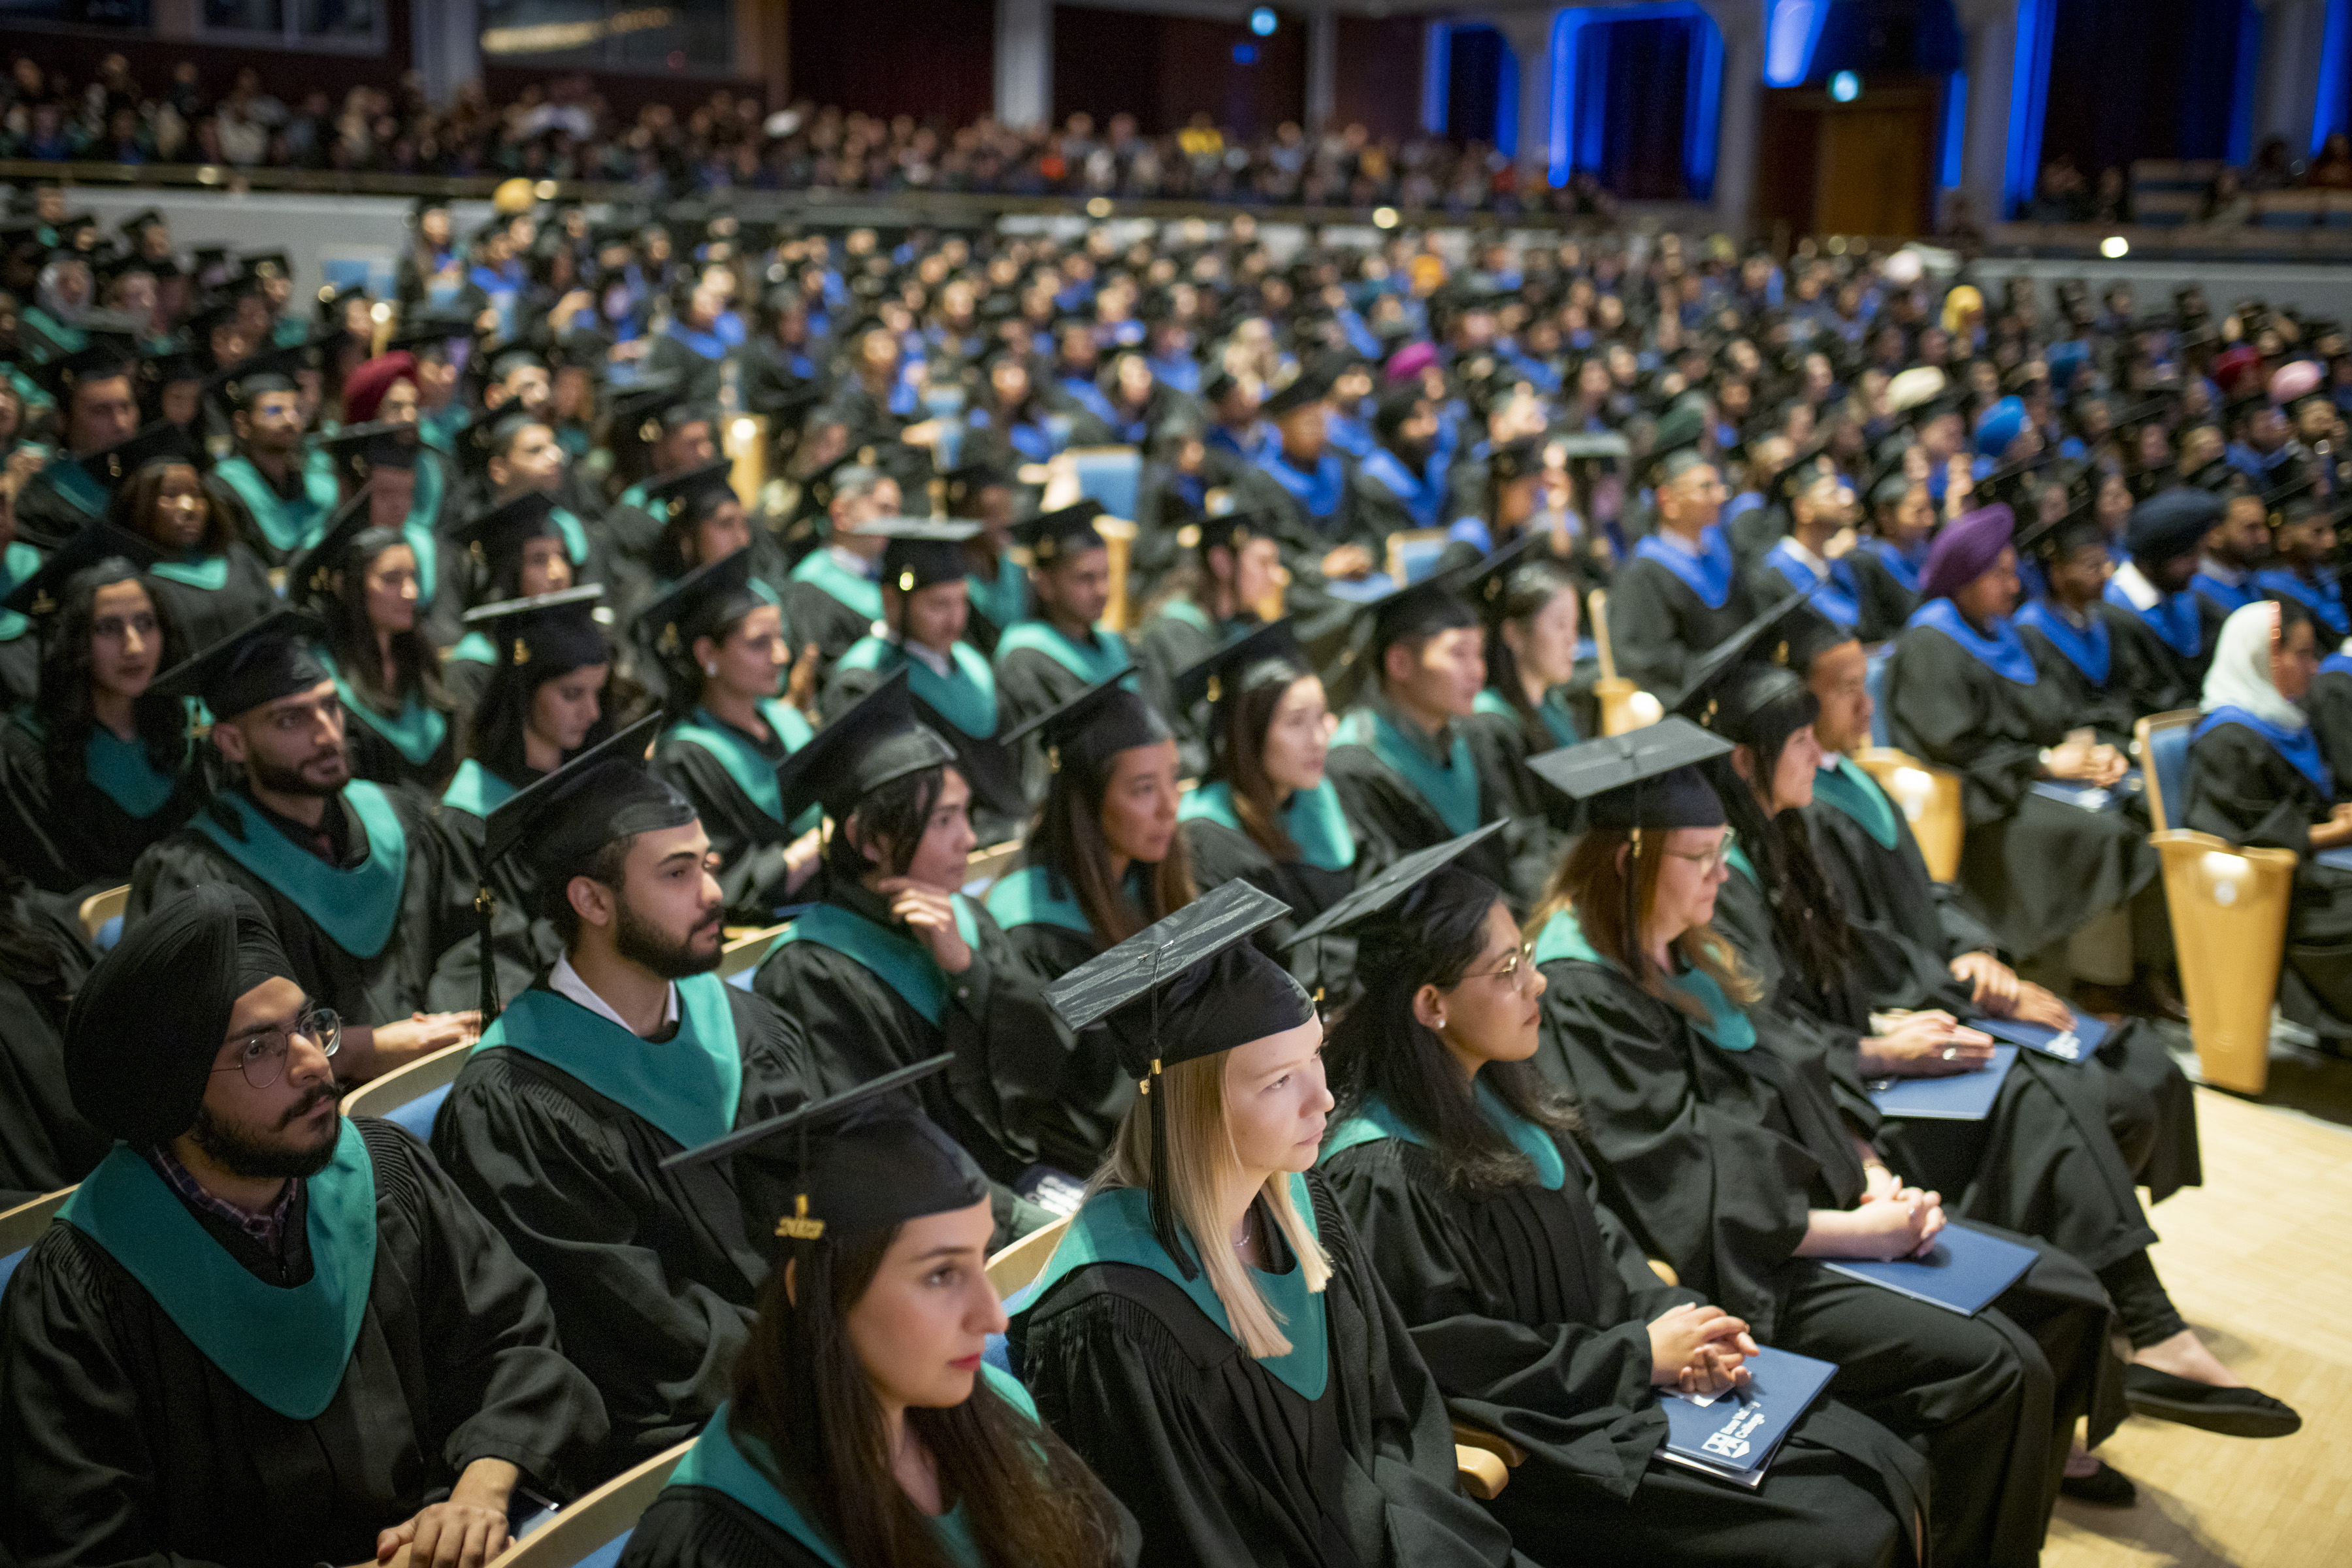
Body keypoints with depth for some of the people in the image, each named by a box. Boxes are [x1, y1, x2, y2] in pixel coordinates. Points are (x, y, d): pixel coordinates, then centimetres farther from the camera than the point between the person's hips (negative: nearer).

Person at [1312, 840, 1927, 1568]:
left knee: (1892, 1472, 1)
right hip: (1541, 1442, -8)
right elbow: (1449, 1364, -20)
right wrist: (1639, 1355, -15)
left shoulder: (1499, 1091, 4)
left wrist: (1676, 1322, -4)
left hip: (1615, 1378, 8)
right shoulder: (1383, 1177, -23)